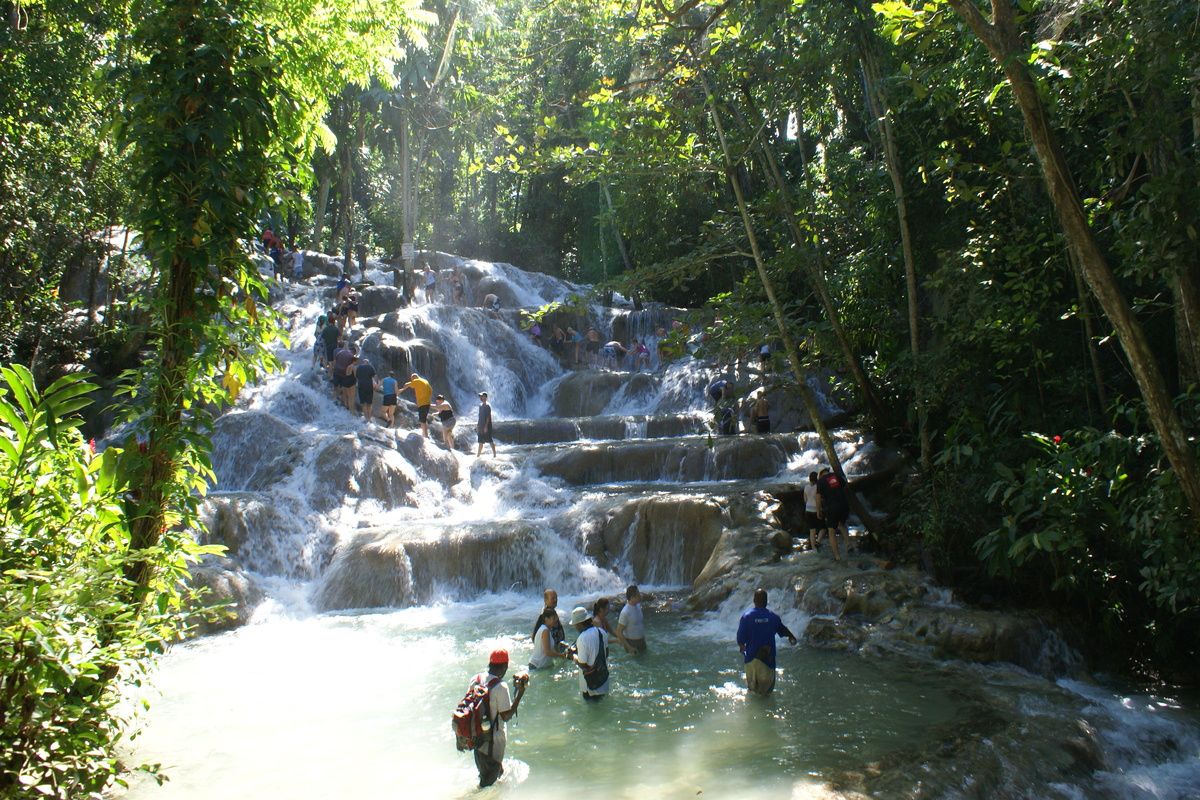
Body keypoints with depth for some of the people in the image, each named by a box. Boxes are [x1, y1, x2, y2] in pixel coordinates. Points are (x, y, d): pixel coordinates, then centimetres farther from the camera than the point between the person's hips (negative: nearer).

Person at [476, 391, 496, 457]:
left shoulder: (487, 406, -14)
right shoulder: (481, 405, 12)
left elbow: (488, 416, -18)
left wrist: (486, 426, -22)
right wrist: (478, 424, 18)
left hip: (486, 426, -8)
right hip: (481, 426, 8)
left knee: (490, 440, -3)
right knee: (481, 441, 12)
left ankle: (494, 454, 3)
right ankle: (478, 454, 17)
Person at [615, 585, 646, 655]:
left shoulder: (638, 605, -3)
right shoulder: (625, 612, -27)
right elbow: (618, 632, -23)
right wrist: (629, 647, -22)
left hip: (641, 640, 8)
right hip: (632, 642, -8)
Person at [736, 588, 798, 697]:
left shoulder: (746, 616, -14)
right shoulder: (773, 616, -7)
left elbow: (740, 637, -11)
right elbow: (783, 630, 12)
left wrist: (741, 647, 12)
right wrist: (791, 637, 34)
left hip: (751, 654, 0)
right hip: (768, 656, 0)